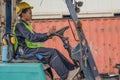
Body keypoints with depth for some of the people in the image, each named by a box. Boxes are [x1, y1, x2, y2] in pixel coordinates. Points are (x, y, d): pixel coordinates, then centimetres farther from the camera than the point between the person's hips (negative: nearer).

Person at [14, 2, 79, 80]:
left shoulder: (25, 24, 21)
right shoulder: (19, 25, -12)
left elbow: (36, 37, 22)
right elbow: (31, 37, -26)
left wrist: (48, 34, 11)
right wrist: (47, 34, -30)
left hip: (31, 48, 10)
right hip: (26, 50, -10)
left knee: (55, 51, 0)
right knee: (51, 52, -21)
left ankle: (72, 69, -2)